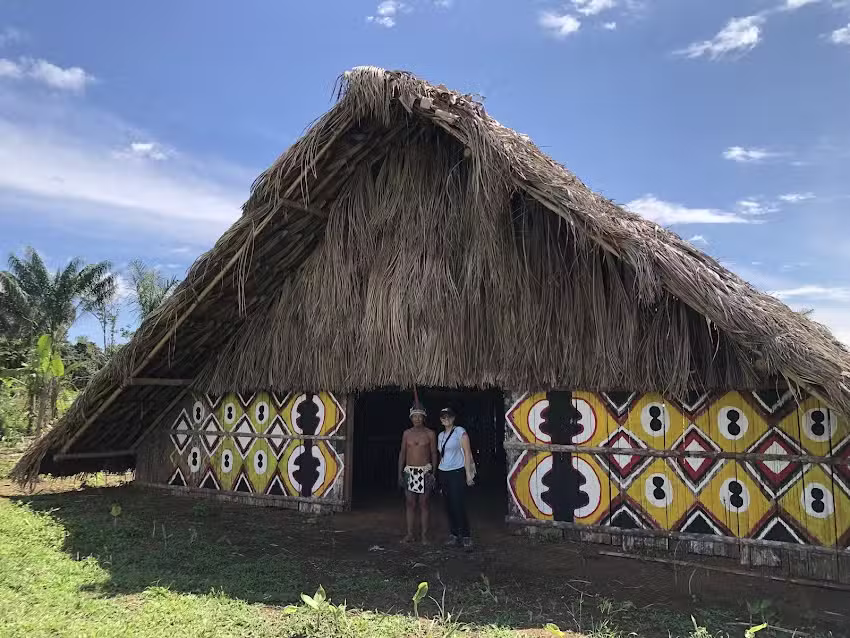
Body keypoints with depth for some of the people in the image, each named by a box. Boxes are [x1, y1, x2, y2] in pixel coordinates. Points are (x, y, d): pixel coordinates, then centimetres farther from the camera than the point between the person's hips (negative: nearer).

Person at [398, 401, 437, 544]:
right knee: (409, 503, 3)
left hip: (425, 471, -2)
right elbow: (402, 453, 9)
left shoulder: (430, 434, 0)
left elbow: (434, 454, 2)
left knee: (423, 504, 1)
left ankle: (424, 535, 8)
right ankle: (410, 534, 11)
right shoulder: (407, 433, 6)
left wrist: (434, 473, -5)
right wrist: (400, 472, 4)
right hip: (409, 471, 2)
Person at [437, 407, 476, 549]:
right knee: (449, 506, 6)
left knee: (458, 505, -11)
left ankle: (466, 537, -4)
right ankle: (454, 535, 15)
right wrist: (440, 478, 14)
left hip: (457, 473, -6)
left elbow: (467, 453, -7)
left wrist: (468, 474, -13)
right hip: (443, 473, 6)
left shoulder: (460, 431, -3)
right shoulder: (440, 436, 15)